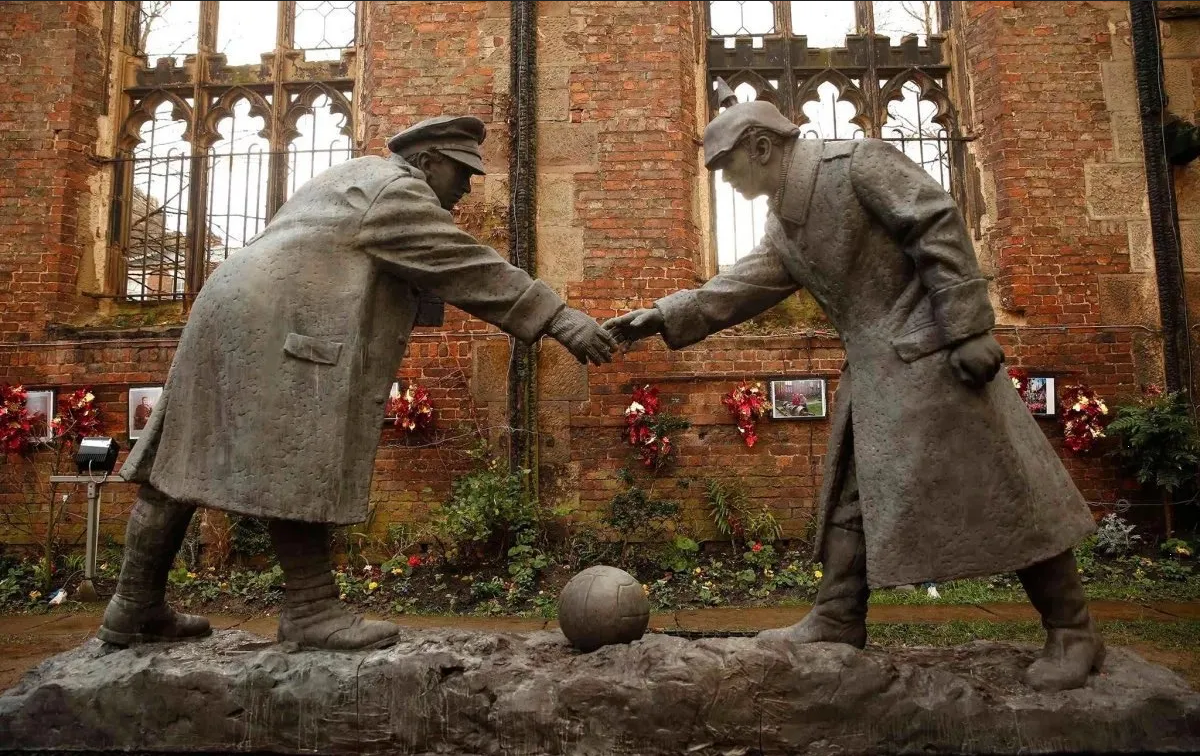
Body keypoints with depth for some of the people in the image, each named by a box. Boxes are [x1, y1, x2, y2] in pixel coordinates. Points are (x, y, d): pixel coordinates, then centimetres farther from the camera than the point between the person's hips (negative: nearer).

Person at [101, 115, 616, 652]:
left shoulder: (358, 179, 28)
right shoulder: (396, 189, -3)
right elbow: (466, 266, -12)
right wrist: (558, 318, -14)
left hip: (233, 315, 10)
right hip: (277, 329, -10)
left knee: (186, 460, 9)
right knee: (295, 472, -9)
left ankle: (136, 609, 16)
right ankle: (310, 609, -5)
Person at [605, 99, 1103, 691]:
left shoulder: (859, 162, -10)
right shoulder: (783, 223, 13)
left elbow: (939, 228, -16)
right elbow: (744, 285, 10)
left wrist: (967, 329, -22)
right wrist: (664, 317, 0)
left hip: (930, 352, -8)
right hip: (870, 366, 9)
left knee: (993, 486, -4)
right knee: (854, 493, 10)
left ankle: (1072, 632, 9)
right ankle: (837, 621, 20)